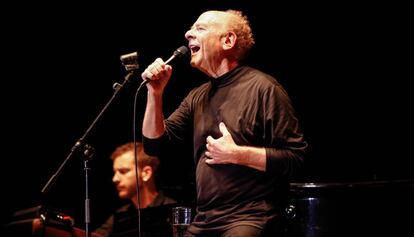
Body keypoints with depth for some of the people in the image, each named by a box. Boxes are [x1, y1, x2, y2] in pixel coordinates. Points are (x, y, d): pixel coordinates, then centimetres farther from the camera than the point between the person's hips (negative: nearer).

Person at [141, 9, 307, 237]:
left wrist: (236, 154, -17)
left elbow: (295, 158, -11)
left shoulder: (263, 88, -7)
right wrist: (155, 93, 1)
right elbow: (154, 143, 12)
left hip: (249, 218, -7)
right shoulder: (197, 96, 15)